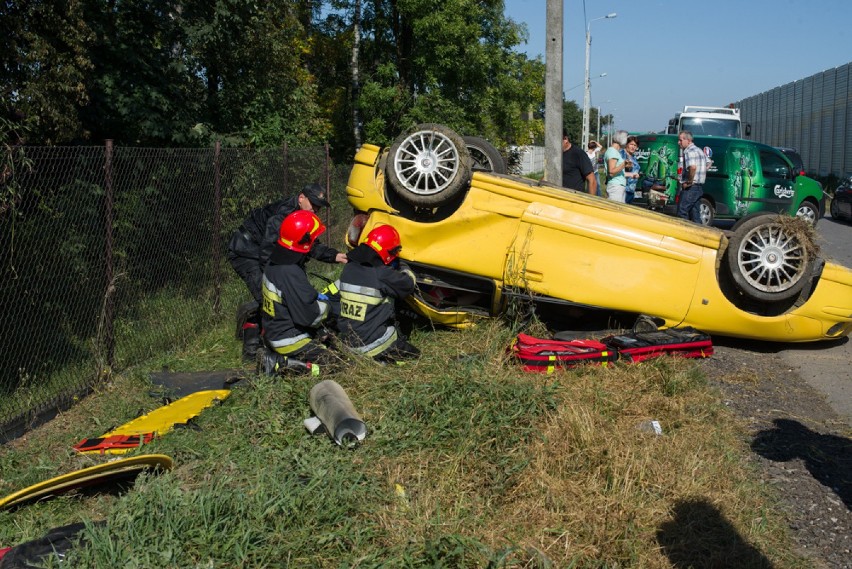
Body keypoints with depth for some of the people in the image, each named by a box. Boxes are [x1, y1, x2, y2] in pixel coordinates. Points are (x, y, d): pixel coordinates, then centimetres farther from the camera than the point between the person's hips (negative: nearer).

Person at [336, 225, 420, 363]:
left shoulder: (349, 267, 1)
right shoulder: (382, 274, -19)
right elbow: (408, 284, -6)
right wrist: (404, 268, 18)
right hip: (372, 342, -7)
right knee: (414, 354, 7)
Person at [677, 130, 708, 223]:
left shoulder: (689, 151, -14)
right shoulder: (699, 150, 18)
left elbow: (692, 167, -29)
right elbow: (707, 165, 26)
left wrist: (688, 182, -19)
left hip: (690, 187, -10)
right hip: (700, 186, 10)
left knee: (682, 212, -7)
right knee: (695, 212, 12)